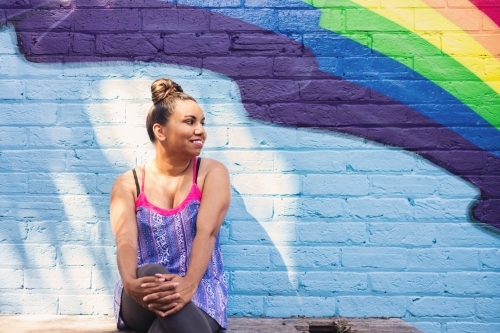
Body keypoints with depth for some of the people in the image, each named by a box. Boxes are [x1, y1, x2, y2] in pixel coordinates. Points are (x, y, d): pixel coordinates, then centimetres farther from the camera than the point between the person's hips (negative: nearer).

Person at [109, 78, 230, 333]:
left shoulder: (212, 172, 3)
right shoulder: (127, 184, 4)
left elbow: (207, 231, -14)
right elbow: (125, 241, -12)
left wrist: (189, 284, -32)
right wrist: (130, 283, -35)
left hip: (199, 293, -1)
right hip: (142, 301, 2)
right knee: (152, 273, -35)